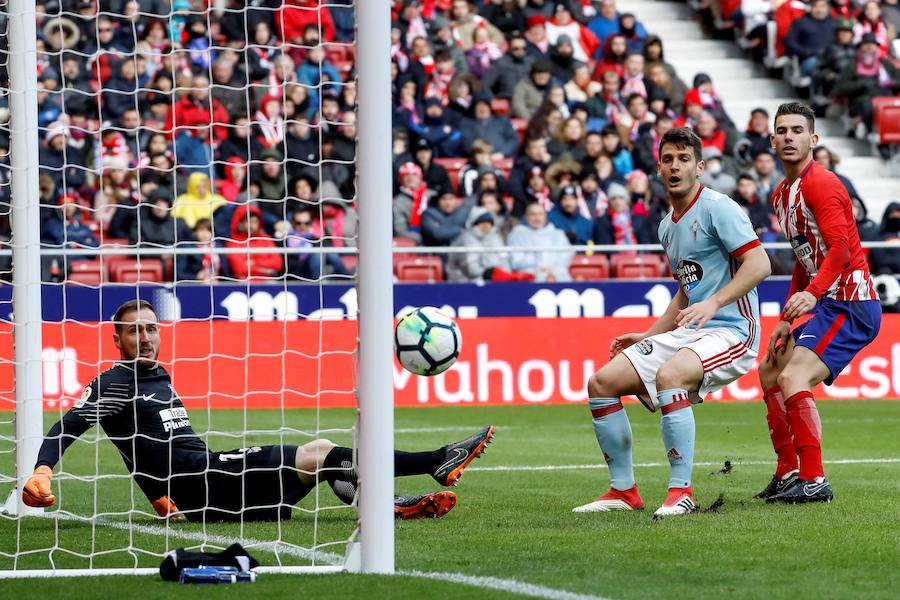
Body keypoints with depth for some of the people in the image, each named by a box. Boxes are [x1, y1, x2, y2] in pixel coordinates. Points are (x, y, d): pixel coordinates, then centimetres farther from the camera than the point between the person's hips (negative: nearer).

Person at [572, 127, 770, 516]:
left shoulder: (716, 208, -9)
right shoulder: (668, 225, 17)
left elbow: (759, 264, -19)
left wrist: (713, 303, -28)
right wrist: (648, 337, 22)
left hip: (729, 331, -9)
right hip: (686, 334, 9)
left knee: (669, 376, -37)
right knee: (601, 383, -1)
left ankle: (681, 491, -29)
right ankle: (624, 491, 7)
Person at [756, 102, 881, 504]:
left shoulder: (820, 184, -14)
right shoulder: (782, 194, 16)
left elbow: (839, 246, -25)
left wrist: (812, 294, -38)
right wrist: (787, 319, 21)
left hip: (850, 301, -11)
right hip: (826, 303, 11)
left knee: (793, 378, -23)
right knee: (770, 373, 19)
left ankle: (815, 482, -22)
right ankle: (788, 474, 24)